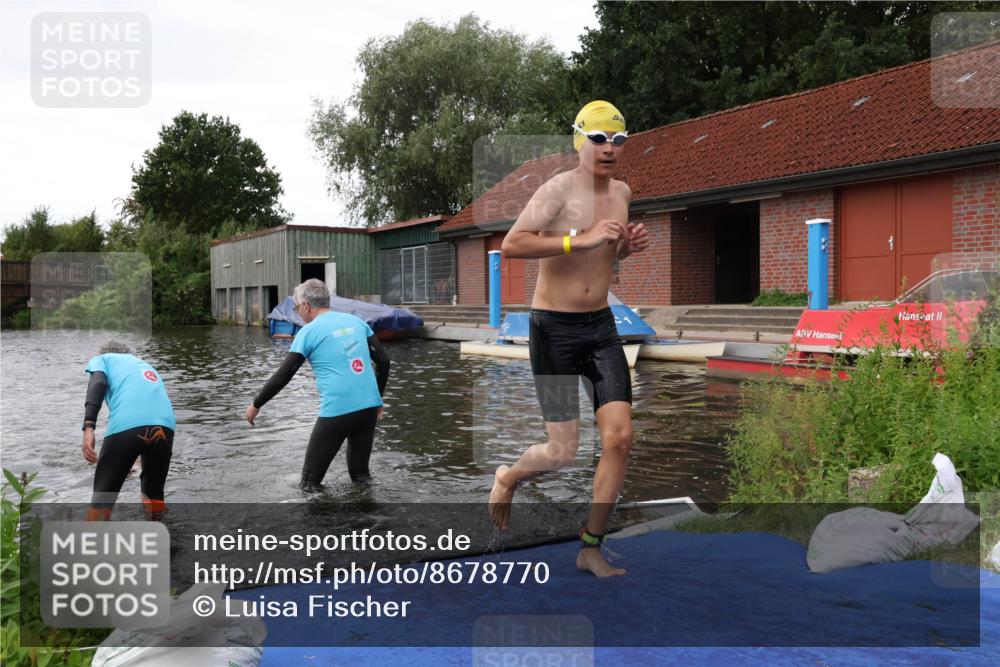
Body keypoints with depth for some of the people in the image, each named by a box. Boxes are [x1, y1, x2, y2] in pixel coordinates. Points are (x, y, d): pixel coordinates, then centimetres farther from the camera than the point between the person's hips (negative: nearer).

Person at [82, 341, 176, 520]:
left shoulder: (102, 359, 27)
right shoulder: (147, 366, 41)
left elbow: (98, 384, 3)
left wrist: (88, 427, -9)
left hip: (126, 425, -4)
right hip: (165, 425, 4)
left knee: (103, 496, 12)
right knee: (154, 494, 24)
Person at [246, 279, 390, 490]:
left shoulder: (308, 332, -1)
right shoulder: (356, 321, 12)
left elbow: (282, 376, -1)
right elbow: (383, 361, 11)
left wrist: (256, 405, 12)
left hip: (337, 411, -5)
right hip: (369, 407, 5)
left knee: (310, 483, 9)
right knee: (361, 476, 20)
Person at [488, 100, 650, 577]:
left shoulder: (622, 192, 10)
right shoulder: (558, 189, -13)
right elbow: (510, 246, -26)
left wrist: (626, 247, 4)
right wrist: (581, 239, -30)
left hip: (602, 327, 6)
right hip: (554, 328, -6)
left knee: (620, 437, -3)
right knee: (562, 454, -4)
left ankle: (590, 548, 12)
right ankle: (508, 477, 32)